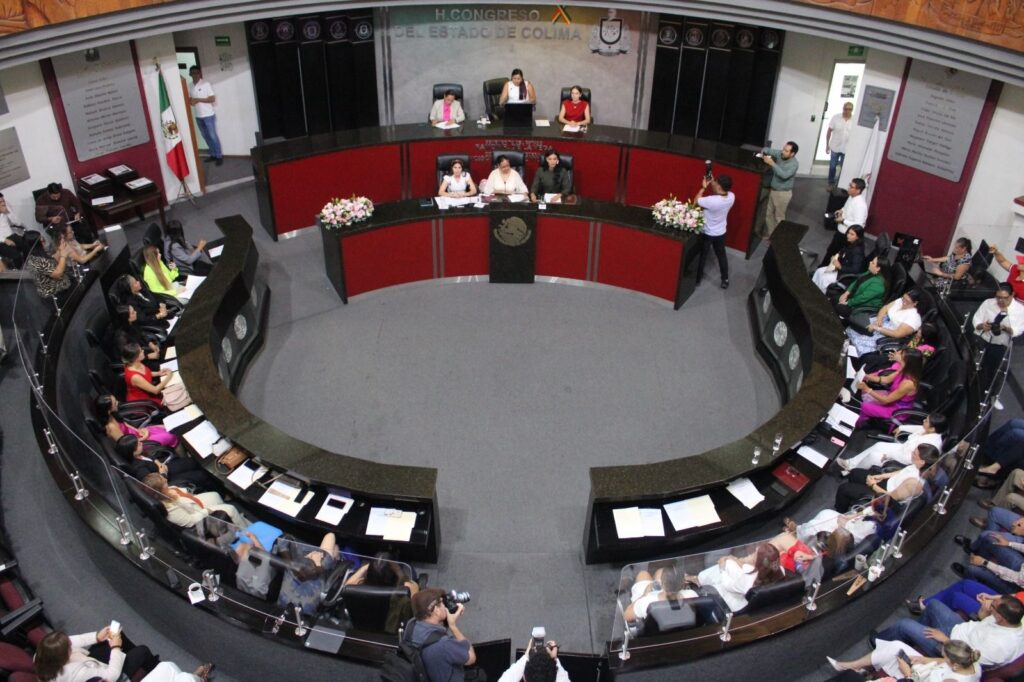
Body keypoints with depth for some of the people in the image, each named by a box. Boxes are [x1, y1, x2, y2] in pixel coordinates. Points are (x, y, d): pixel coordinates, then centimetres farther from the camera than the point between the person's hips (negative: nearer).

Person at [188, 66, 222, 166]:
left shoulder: (206, 83, -10)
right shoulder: (190, 86, 7)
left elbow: (212, 99, -13)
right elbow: (189, 99, 16)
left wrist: (198, 100, -19)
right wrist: (190, 102, -9)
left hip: (208, 115, -6)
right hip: (198, 116, 6)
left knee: (213, 136, -3)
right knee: (206, 136, 12)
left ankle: (219, 156, 5)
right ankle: (213, 155, 23)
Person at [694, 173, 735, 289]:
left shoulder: (711, 201, -36)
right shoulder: (731, 197, -18)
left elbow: (697, 201, -16)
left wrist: (703, 187, -8)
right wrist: (712, 184, -3)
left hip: (707, 233, -5)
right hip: (721, 233, 5)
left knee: (702, 256, 18)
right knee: (721, 256, 23)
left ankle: (697, 278, 36)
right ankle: (725, 280, 34)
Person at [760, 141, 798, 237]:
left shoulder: (794, 164, -26)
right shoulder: (780, 154, -8)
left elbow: (784, 175, -39)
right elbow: (769, 151, 1)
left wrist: (772, 163, -41)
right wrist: (763, 152, -24)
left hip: (783, 193, -7)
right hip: (772, 189, 7)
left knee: (779, 217, 7)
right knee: (769, 213, 19)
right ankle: (770, 234, 36)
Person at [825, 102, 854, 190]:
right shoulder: (835, 118, -9)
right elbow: (829, 131, -1)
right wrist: (827, 145, 0)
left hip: (847, 149, -1)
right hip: (835, 147, 1)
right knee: (832, 167, 11)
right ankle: (831, 184, 27)